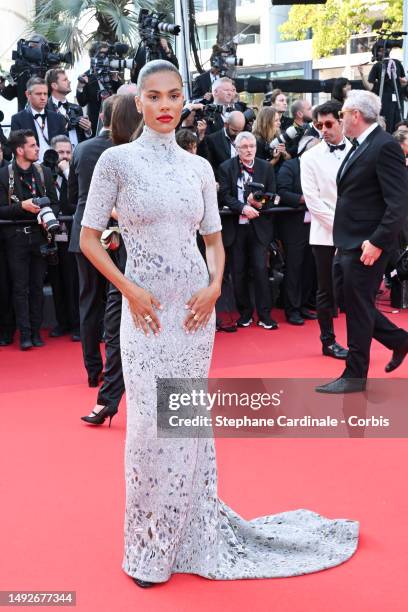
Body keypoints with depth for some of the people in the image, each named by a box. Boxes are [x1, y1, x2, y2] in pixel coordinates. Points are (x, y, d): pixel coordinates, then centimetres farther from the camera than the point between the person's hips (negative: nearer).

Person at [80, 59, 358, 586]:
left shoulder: (198, 167, 7)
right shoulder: (117, 160, -3)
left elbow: (213, 238, 13)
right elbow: (89, 237, -3)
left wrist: (214, 286, -5)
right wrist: (129, 289, -13)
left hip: (196, 307, 3)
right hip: (146, 308, -3)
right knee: (150, 423, -2)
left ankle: (191, 532, 29)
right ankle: (149, 546, 18)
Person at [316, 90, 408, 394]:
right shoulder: (360, 146, 14)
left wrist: (377, 242, -22)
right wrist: (343, 239, 13)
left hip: (366, 245, -9)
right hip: (349, 243, 9)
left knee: (358, 308, 1)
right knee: (353, 303, 15)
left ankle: (354, 376, 14)